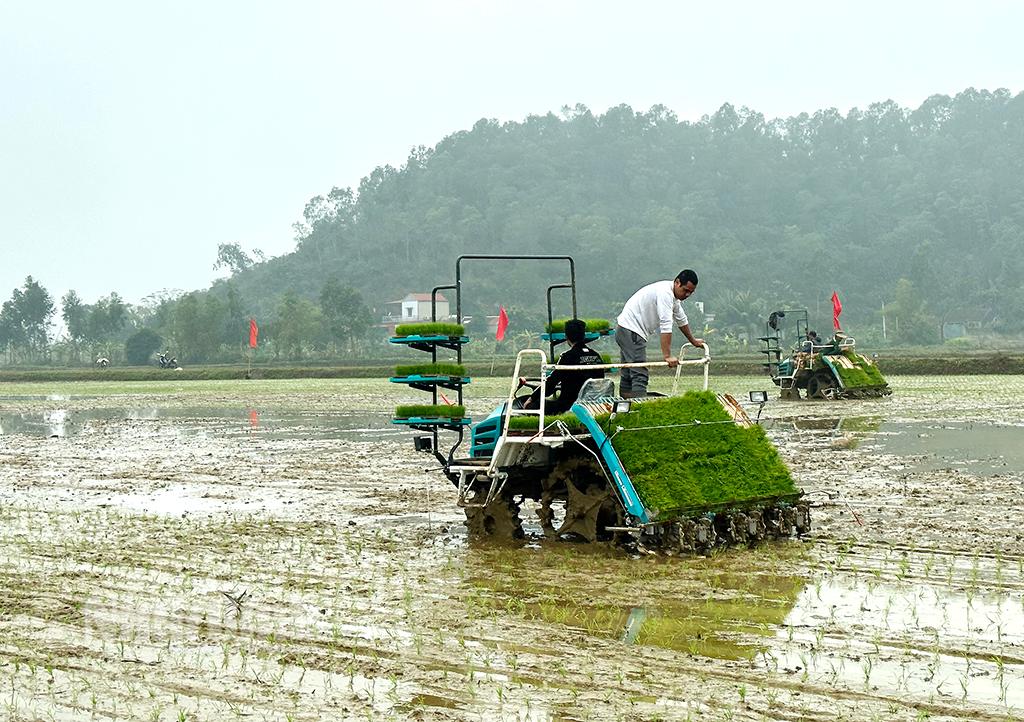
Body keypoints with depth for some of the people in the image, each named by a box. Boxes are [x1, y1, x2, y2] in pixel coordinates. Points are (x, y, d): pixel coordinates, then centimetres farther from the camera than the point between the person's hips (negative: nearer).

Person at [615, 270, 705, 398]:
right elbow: (665, 326, -28)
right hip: (631, 331, -11)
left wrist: (693, 341, 41)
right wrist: (667, 356, -31)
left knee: (628, 375, 15)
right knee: (640, 375, -18)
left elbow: (681, 320, 29)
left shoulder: (674, 295, 12)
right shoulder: (665, 293, -22)